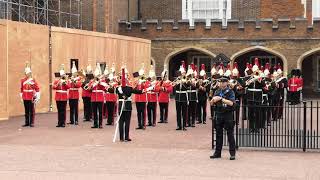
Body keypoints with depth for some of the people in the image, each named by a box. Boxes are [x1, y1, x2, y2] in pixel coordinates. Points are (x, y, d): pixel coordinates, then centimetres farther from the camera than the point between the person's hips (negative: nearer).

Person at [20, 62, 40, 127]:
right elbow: (21, 89, 12)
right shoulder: (22, 80, 6)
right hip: (25, 98, 3)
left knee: (32, 111, 1)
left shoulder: (33, 80, -2)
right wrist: (21, 96, 10)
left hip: (31, 98, -3)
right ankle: (26, 122, 15)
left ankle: (31, 123, 5)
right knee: (26, 111, 9)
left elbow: (37, 88, -3)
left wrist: (37, 97, -8)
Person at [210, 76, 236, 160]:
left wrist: (221, 99, -20)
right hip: (218, 115, 5)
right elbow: (211, 103, 12)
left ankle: (232, 153, 2)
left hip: (228, 115, -5)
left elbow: (231, 103, -16)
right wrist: (213, 99, -10)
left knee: (230, 134, -2)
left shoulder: (230, 92, -4)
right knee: (219, 134, 9)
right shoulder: (217, 92, 11)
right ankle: (217, 152, 16)